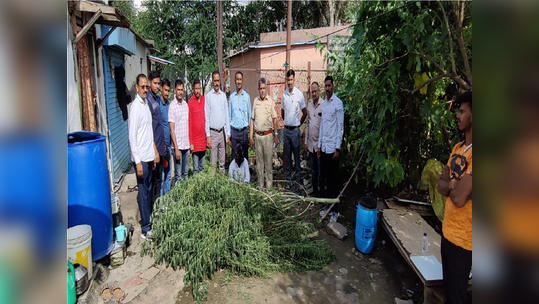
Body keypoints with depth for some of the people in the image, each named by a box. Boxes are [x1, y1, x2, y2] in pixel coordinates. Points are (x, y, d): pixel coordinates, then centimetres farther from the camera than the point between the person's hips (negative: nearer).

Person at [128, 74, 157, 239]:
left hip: (149, 157, 9)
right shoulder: (135, 106, -14)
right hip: (141, 158, -8)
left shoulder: (146, 104, 13)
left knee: (149, 191, 17)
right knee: (143, 193, 1)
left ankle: (149, 221, 30)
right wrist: (138, 162, -19)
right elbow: (132, 136, -18)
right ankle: (145, 228, 12)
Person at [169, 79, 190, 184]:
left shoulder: (186, 104, 9)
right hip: (178, 146, -6)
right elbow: (172, 129, -12)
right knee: (178, 175, 3)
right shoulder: (172, 106, -10)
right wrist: (176, 149, -15)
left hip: (186, 145, 6)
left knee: (185, 173, 15)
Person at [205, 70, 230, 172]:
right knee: (213, 162, -2)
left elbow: (227, 115, 11)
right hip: (213, 132, -3)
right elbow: (206, 117, -4)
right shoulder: (208, 96, -2)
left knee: (222, 161, 10)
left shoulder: (223, 95, 10)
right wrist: (208, 135, -9)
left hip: (223, 131, 4)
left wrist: (228, 133, 6)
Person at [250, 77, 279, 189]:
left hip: (268, 135, -3)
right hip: (257, 135, 3)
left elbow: (274, 119, 3)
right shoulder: (255, 101, 9)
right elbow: (252, 119, 11)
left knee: (268, 161, 1)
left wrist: (276, 136, 0)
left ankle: (269, 185, 10)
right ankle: (260, 185, 18)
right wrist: (250, 136, 6)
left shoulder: (270, 101, 1)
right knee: (259, 161, 8)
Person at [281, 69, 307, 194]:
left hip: (295, 130, -4)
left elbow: (304, 113, -2)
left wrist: (298, 123, 3)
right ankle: (288, 181, 23)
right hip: (286, 129, 4)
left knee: (297, 157, 1)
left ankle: (298, 184, 9)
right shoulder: (284, 94, 6)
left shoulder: (299, 94, -8)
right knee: (287, 157, 11)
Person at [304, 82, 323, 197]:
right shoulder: (309, 105, 10)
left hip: (320, 144, -6)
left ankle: (322, 194, 17)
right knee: (313, 171, 15)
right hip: (311, 144, 6)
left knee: (321, 172, 4)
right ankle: (315, 193, 27)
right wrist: (306, 141, 15)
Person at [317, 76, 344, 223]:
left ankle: (335, 210, 12)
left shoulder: (338, 103, -9)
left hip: (333, 148, -7)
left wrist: (337, 148, -15)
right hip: (324, 147, 7)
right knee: (325, 178, 14)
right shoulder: (323, 103, 14)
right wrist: (319, 145, 15)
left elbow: (340, 127, -12)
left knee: (334, 180, 1)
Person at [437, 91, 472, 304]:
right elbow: (441, 186, 7)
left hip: (462, 235, -8)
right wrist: (454, 186, -15)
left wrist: (449, 185, -6)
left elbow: (459, 198, -27)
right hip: (448, 229, 8)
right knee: (448, 286, 24)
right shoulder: (458, 148, 6)